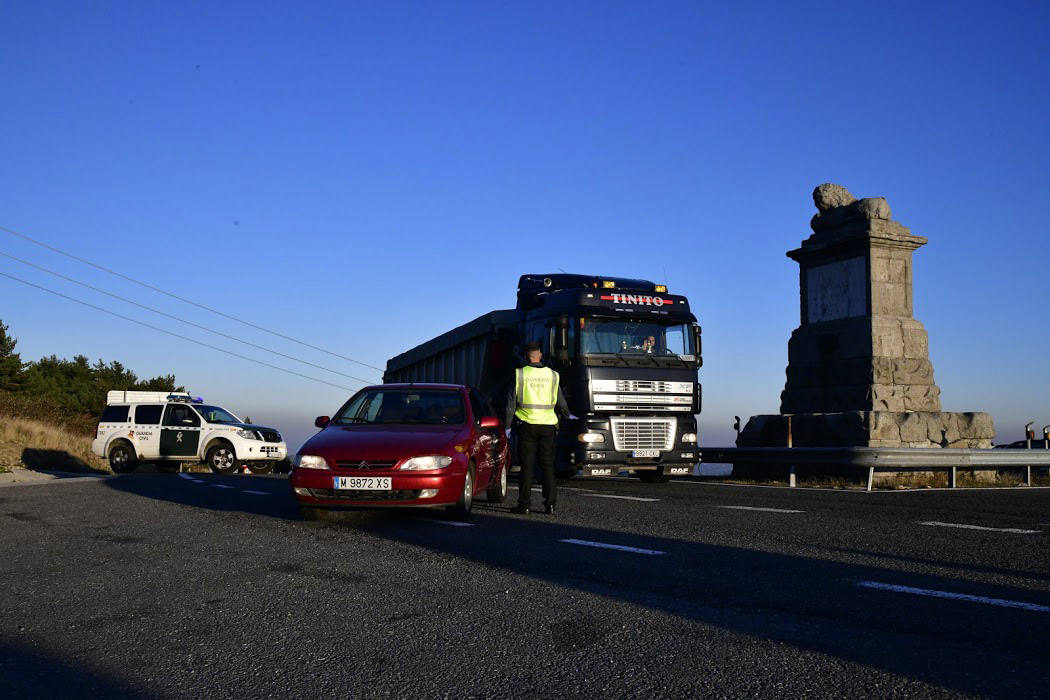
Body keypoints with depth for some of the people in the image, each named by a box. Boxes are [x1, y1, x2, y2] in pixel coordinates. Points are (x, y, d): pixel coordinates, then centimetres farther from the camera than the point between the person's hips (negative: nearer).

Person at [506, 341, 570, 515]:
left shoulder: (519, 374, -2)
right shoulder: (553, 375, 4)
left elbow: (511, 404, -1)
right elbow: (561, 403, 12)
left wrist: (507, 426, 5)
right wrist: (567, 416, 31)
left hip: (527, 425, -1)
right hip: (548, 425, 2)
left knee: (527, 466, 2)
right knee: (548, 466, 7)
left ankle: (524, 505, 3)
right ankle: (550, 504, 6)